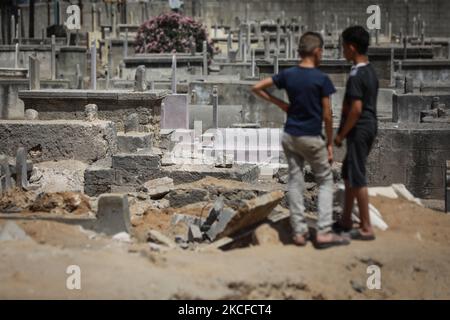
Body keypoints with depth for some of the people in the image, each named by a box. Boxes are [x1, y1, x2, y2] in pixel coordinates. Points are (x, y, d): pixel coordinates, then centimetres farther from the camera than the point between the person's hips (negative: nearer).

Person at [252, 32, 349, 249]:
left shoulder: (288, 75, 0)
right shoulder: (322, 79, -12)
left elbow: (257, 88, 5)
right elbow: (327, 116, -9)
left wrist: (279, 103, 8)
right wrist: (330, 143, 0)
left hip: (290, 137, 4)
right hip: (311, 139, -4)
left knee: (295, 181, 10)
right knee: (325, 181, 7)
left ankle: (299, 232, 12)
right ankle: (323, 232, 0)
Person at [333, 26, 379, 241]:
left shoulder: (356, 75, -19)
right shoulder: (370, 71, 11)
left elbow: (356, 109, -23)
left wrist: (341, 134, -14)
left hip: (359, 129, -10)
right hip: (370, 126, 10)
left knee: (357, 178, -3)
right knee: (348, 173, 18)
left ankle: (366, 228, 2)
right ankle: (346, 221, 25)